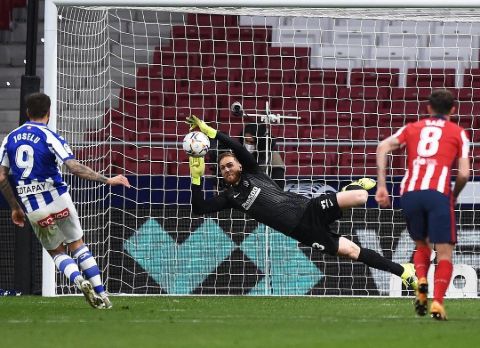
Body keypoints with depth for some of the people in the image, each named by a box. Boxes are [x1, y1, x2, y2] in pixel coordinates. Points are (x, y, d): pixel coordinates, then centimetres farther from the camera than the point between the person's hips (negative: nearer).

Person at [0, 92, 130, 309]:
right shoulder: (49, 137, -9)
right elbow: (74, 167, -19)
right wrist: (107, 180, -14)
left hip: (32, 208, 3)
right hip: (58, 201, -3)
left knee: (57, 252, 16)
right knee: (77, 245, 13)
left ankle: (78, 280, -13)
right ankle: (101, 295, 5)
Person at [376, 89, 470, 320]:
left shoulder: (412, 128, 22)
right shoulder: (458, 133, 15)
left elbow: (383, 147, 7)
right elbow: (464, 174, 5)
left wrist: (381, 186, 6)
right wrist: (454, 195, 24)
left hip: (409, 194, 3)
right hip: (438, 194, -3)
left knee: (421, 245, 23)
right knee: (444, 253, 2)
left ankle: (421, 282, -4)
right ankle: (437, 302, -17)